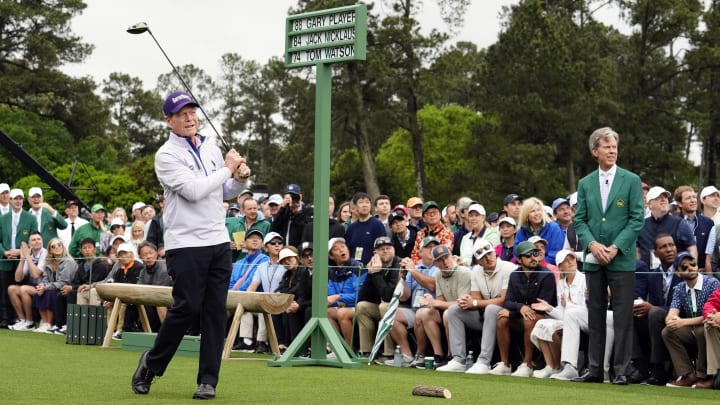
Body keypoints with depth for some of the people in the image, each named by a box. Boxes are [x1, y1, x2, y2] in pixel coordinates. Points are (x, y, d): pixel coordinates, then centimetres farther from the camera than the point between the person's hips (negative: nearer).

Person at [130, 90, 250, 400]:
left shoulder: (211, 149, 14)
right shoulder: (167, 155, -7)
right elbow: (193, 191, -19)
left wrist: (241, 180, 1)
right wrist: (227, 169, -10)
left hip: (218, 241, 6)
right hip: (186, 244, -6)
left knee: (215, 310, 2)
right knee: (187, 308, -8)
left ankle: (208, 380, 6)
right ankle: (152, 363, 13)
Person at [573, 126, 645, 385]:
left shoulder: (631, 181, 1)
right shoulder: (585, 184, 10)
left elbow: (637, 218, -4)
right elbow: (579, 220, 7)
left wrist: (616, 247, -13)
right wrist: (592, 244, -11)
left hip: (622, 259, -3)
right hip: (593, 259, 3)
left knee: (622, 317, -3)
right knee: (595, 315, 8)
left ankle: (621, 370, 2)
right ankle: (595, 369, 13)